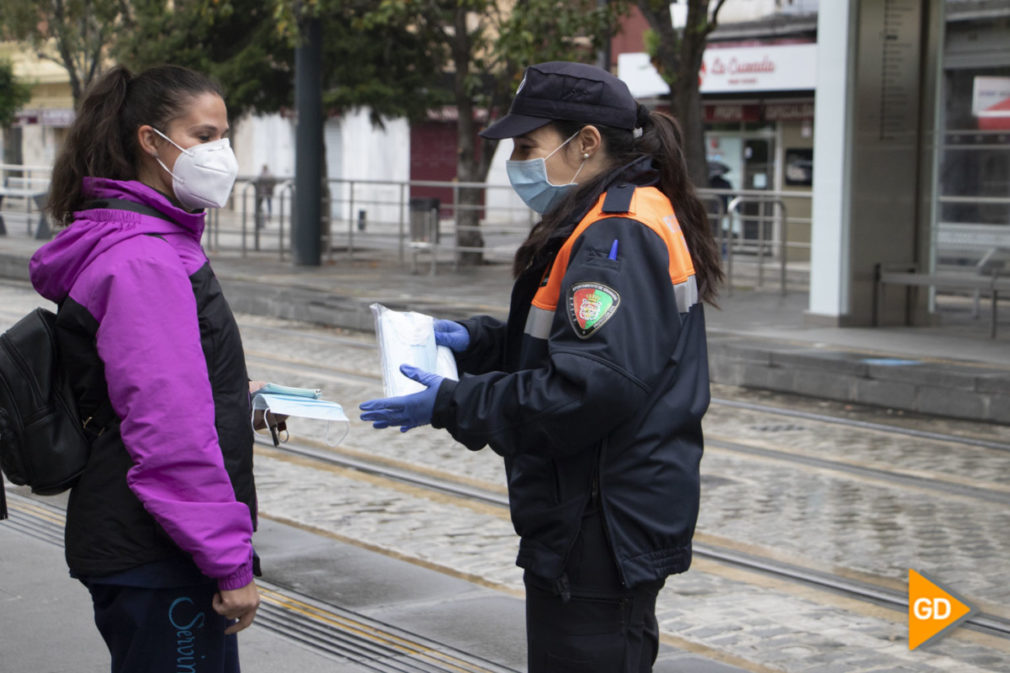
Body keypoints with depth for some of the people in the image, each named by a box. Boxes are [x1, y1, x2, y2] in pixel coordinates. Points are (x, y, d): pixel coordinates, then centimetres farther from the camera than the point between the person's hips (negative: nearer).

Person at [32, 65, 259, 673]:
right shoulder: (143, 261, -18)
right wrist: (231, 562, -21)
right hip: (154, 558, -10)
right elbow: (171, 430, -24)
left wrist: (231, 396, 12)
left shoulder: (158, 241, 14)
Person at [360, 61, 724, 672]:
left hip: (604, 536, -11)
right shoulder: (629, 218, 15)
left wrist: (451, 404, -20)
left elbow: (590, 387, -27)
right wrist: (476, 340, 9)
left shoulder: (615, 236, -19)